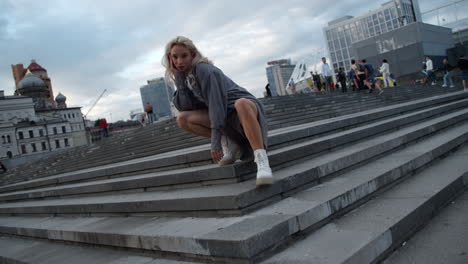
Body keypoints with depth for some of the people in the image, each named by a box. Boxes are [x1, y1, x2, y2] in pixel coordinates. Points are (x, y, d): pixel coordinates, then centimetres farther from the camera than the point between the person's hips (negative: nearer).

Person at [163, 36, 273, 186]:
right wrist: (179, 81, -12)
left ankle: (261, 160, -43)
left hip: (244, 105, -7)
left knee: (241, 104, -43)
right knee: (182, 119, -8)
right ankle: (229, 142, -6)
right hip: (223, 116, 8)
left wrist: (215, 139, -28)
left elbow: (216, 101, -24)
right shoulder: (184, 76, 7)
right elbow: (184, 107, -2)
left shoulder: (203, 69, -16)